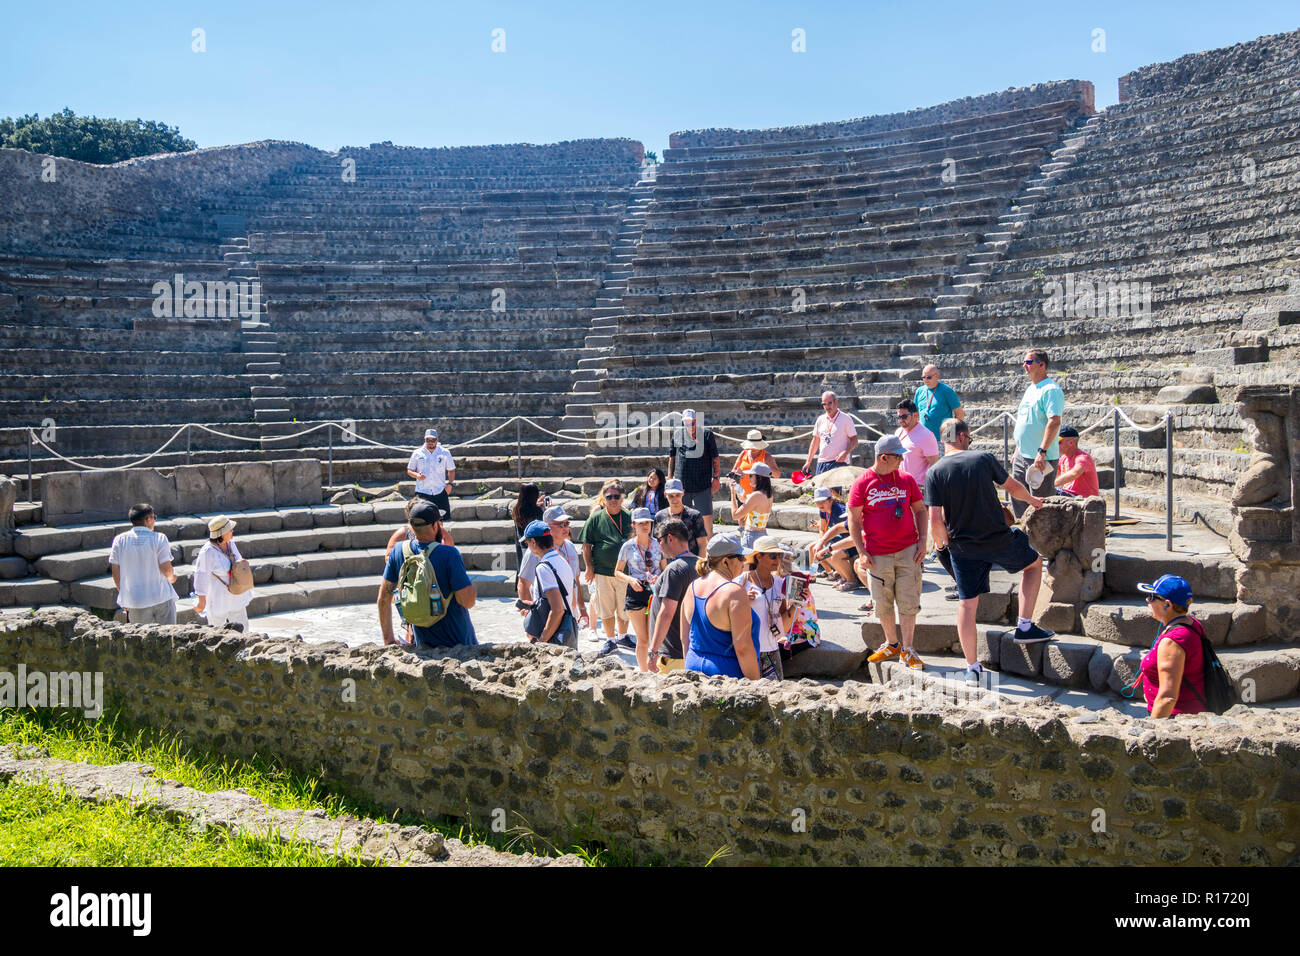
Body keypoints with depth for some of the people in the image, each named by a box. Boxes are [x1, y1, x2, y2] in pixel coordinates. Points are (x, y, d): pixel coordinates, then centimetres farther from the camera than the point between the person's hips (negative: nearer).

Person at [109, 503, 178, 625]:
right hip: (161, 597, -2)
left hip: (135, 601, 2)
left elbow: (116, 573, 3)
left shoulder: (120, 540, 0)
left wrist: (123, 594, 15)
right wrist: (172, 577, 13)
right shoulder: (159, 538, -9)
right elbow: (167, 569, -10)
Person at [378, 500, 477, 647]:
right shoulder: (448, 554, -15)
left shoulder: (398, 551, 0)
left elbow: (384, 597, 7)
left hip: (423, 644, 5)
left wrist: (388, 640, 15)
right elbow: (468, 601, -17)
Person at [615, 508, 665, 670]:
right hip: (636, 592, -1)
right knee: (642, 639, 4)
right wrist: (630, 579, -12)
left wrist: (659, 577, -9)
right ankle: (643, 671, 16)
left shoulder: (657, 544, 5)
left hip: (655, 591, 1)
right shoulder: (628, 546, 1)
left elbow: (664, 569, 12)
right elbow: (617, 572, 7)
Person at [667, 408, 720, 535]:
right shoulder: (677, 434, 7)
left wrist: (716, 478, -1)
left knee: (707, 516, -3)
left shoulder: (707, 434, 0)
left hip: (703, 484, -2)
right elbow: (671, 458, 15)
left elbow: (715, 458, 3)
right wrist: (670, 479, 12)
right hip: (681, 484, 2)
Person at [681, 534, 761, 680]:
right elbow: (743, 648, -19)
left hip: (694, 666, 8)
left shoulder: (692, 587, 6)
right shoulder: (734, 592, -16)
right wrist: (756, 685, -12)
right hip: (728, 673, -8)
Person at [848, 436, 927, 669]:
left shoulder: (906, 479, 6)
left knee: (908, 601, -1)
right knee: (883, 604, 8)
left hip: (908, 551, 1)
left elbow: (920, 510, 13)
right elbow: (854, 521, -1)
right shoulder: (863, 483, -3)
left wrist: (922, 541, 2)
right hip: (878, 555, -1)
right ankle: (891, 644, 26)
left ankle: (907, 650, 7)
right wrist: (862, 553, -7)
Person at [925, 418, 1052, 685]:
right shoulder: (983, 459, -6)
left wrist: (941, 541, 9)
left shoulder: (935, 473, -7)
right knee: (1034, 563, 26)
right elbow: (1013, 487, 8)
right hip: (998, 540, -1)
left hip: (963, 548, 1)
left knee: (966, 605, 9)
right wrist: (1032, 500, 29)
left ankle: (972, 668, 13)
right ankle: (1025, 626, 21)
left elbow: (935, 520, -12)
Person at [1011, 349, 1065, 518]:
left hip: (1041, 459, -10)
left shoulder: (1050, 390, -13)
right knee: (1017, 498, 14)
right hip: (1022, 456, 10)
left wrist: (1042, 451, -28)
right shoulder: (1031, 389, 17)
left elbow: (1054, 421, -23)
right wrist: (1017, 450, 22)